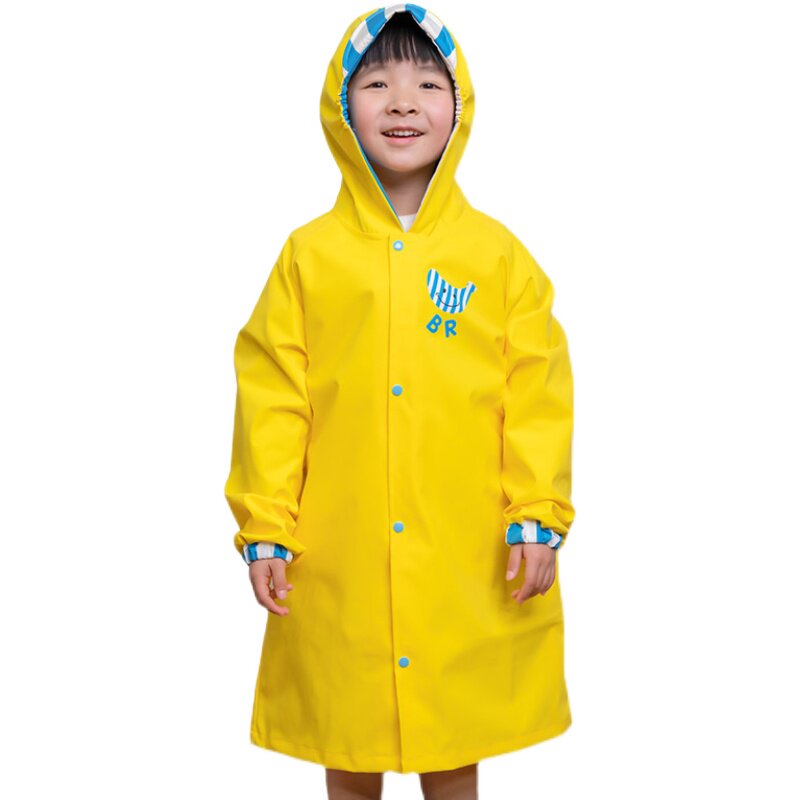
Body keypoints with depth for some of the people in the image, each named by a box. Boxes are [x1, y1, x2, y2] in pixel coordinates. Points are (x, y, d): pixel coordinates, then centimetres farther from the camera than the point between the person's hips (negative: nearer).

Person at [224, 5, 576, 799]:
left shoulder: (499, 255, 1)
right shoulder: (309, 255, 1)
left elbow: (537, 395, 0)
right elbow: (271, 397, 0)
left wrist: (537, 519, -5)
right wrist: (264, 529, -3)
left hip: (467, 561, 0)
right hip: (339, 562, 0)